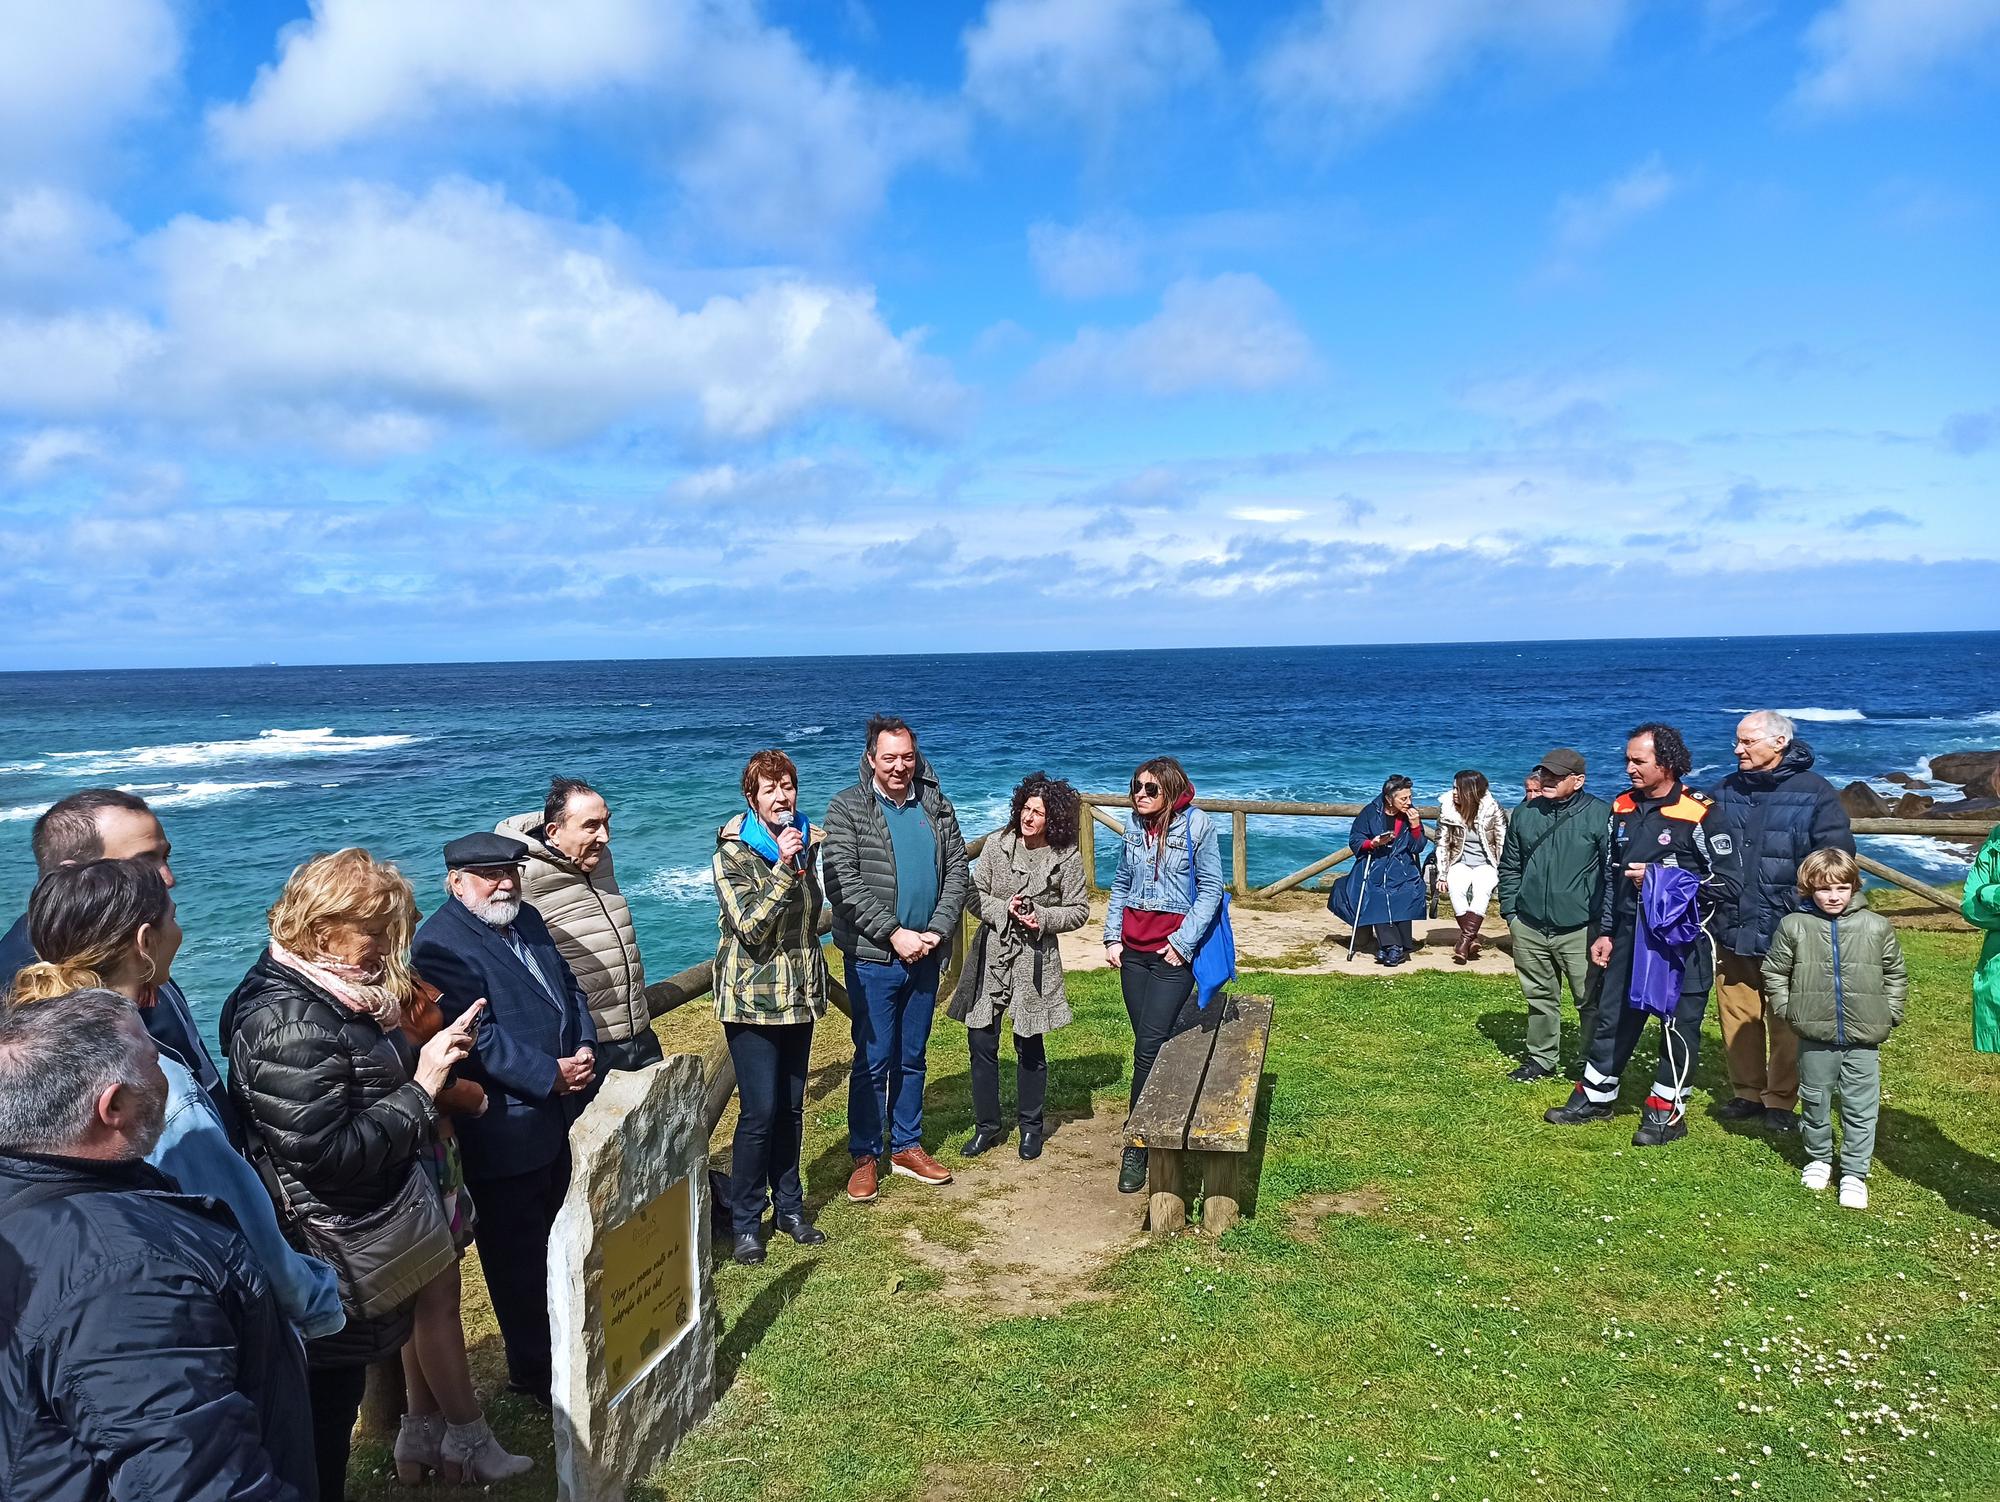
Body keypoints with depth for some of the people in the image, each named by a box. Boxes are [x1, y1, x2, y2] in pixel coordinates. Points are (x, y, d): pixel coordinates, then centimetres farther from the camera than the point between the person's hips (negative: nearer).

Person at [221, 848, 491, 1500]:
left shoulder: (323, 991, 5)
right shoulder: (288, 1019, -26)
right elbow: (326, 1153, -28)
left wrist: (432, 1079, 4)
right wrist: (421, 1090, -22)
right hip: (332, 1274, -10)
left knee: (334, 1409, 23)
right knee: (324, 1421, 9)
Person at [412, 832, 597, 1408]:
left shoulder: (527, 919, 9)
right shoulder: (441, 944, -17)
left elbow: (568, 987, 13)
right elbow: (477, 1037, -24)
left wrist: (585, 1047, -4)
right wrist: (550, 1075, -22)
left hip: (560, 1120, 8)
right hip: (503, 1133, -8)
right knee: (518, 1258, 7)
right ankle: (533, 1371, 23)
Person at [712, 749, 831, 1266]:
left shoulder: (806, 843, 5)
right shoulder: (733, 853, -13)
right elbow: (750, 926, -22)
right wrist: (782, 868, -28)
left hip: (798, 995, 6)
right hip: (752, 997, -5)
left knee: (792, 1107, 12)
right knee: (759, 1111, -6)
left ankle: (789, 1206, 26)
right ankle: (746, 1222, 9)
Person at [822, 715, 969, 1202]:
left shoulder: (937, 806, 6)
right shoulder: (847, 808, -7)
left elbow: (957, 870, 5)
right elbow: (841, 883, -14)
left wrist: (937, 931, -9)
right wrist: (894, 934, -18)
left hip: (925, 955, 4)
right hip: (873, 958, -4)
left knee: (913, 1057, 16)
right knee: (873, 1061, 2)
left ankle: (907, 1147, 29)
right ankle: (865, 1157, 17)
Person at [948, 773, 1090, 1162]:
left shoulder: (1067, 857, -6)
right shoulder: (998, 843, -2)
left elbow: (1079, 911, 0)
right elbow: (975, 893, 2)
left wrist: (1042, 917, -15)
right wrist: (1004, 909, -16)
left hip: (1035, 960, -2)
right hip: (991, 955, 2)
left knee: (1030, 1047, 8)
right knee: (981, 1043, 5)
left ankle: (1030, 1126, 27)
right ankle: (987, 1126, 22)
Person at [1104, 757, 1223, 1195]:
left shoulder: (1197, 826, -7)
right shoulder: (1133, 825, 8)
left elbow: (1211, 890, -5)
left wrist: (1182, 942, -11)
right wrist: (1112, 936, 7)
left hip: (1174, 952, -5)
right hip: (1133, 950, 5)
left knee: (1148, 1048, -10)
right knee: (1150, 1045, 9)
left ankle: (1137, 1146, -2)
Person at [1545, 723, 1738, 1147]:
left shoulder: (1699, 815, -14)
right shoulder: (1623, 808, 8)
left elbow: (1724, 883, -13)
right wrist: (1603, 932, 15)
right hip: (1629, 934, 6)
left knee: (1678, 1027, 4)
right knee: (1612, 1017, 14)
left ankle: (1667, 1113, 18)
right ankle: (1595, 1097, 27)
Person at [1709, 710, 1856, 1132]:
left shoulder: (1814, 793, -5)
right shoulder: (1726, 793, 8)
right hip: (1732, 934, 4)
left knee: (1787, 1026, 4)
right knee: (1737, 1022, 10)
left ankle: (1780, 1101, 19)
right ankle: (1747, 1093, 25)